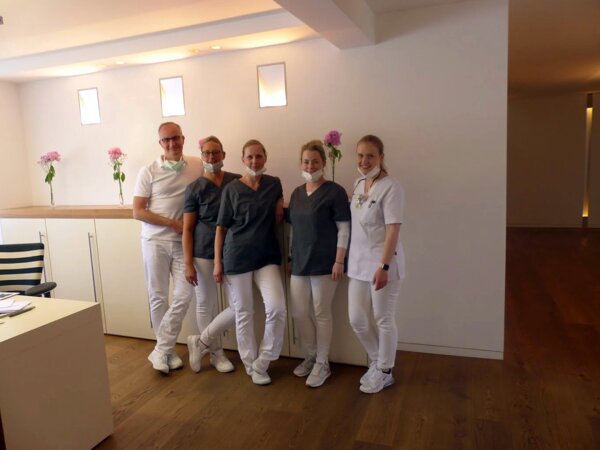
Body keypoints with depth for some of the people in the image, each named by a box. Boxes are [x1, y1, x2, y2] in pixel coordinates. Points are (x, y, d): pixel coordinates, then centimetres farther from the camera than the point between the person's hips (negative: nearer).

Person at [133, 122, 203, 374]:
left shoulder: (198, 166, 0)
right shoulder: (149, 172, -4)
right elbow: (137, 212, -5)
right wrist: (172, 223, -12)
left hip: (184, 242, 1)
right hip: (155, 241, -1)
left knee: (184, 295, -3)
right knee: (158, 297, 6)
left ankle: (161, 350, 12)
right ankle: (168, 350, 22)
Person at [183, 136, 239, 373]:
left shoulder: (237, 182, 3)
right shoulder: (194, 188, -3)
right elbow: (187, 229, -3)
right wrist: (188, 263, -9)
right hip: (204, 253, -2)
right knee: (205, 304, 8)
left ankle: (201, 342, 19)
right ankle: (216, 353, 30)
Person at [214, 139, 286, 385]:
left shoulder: (274, 184, 5)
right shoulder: (232, 189, -2)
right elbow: (221, 227, 0)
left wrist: (280, 208, -5)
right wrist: (217, 262, -3)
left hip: (267, 256, 2)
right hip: (237, 257, -2)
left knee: (277, 307, -12)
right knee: (243, 313, 7)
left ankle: (261, 362, 9)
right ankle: (250, 365, 25)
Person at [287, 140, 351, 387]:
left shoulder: (335, 192, -7)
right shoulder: (297, 193, 12)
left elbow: (344, 229, -9)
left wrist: (339, 261, -15)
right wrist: (292, 256, 15)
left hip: (324, 263, -6)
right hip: (299, 263, 6)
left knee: (321, 313, 3)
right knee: (299, 313, 9)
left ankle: (322, 363, 21)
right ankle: (311, 357, 30)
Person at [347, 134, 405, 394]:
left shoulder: (390, 187, -14)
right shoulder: (358, 184, 9)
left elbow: (393, 230, -18)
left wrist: (384, 266, -22)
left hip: (382, 263, -7)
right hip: (358, 262, 7)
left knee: (384, 320, 8)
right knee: (357, 319, 11)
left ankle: (384, 372, 28)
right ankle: (377, 362, 35)